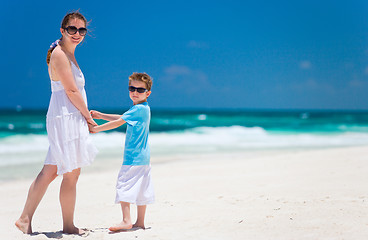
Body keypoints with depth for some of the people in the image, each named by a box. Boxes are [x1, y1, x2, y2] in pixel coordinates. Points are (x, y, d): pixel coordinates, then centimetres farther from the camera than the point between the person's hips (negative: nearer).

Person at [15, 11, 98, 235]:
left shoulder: (68, 54, 18)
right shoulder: (59, 53, -12)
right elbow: (71, 91, -15)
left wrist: (85, 114, 14)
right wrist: (88, 117, -7)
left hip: (72, 118, 10)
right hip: (66, 118, -10)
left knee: (49, 172, 9)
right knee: (72, 174, -2)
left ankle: (26, 218, 11)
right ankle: (68, 225, 8)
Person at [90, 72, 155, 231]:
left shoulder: (138, 109, -15)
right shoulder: (143, 109, 15)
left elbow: (118, 123, -14)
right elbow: (121, 118, 25)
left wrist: (97, 129, -6)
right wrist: (101, 115, 24)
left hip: (133, 157, -10)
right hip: (143, 157, 10)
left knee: (124, 185, -10)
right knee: (141, 189, 10)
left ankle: (126, 221, -13)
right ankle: (140, 222, 15)